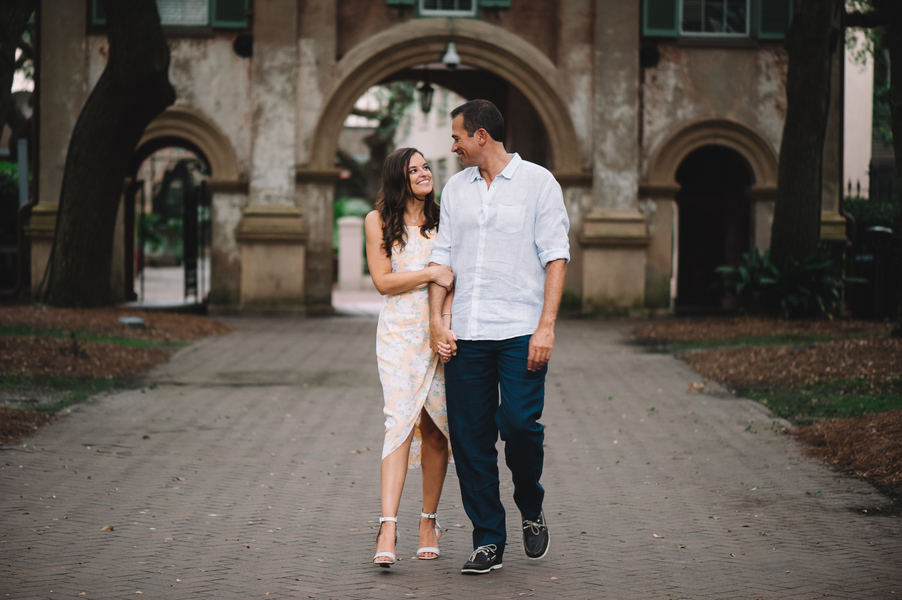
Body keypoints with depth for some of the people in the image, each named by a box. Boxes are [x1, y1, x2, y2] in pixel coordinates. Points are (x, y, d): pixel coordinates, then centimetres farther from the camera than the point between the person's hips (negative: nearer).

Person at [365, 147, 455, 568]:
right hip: (399, 332, -3)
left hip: (442, 331, 3)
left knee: (435, 429, 4)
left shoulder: (443, 220, 13)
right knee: (401, 422, -15)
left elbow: (457, 277, 14)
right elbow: (383, 281, -2)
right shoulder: (379, 221, 5)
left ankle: (429, 521, 16)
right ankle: (388, 526, -21)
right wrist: (431, 274, -13)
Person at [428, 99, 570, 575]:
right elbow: (443, 256, 14)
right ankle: (488, 541, 10)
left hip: (520, 331, -4)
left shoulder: (538, 182, 2)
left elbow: (555, 256, -3)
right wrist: (435, 321, 1)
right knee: (470, 438, 1)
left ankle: (532, 510, 14)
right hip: (466, 334, 4)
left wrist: (546, 326, -12)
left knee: (520, 424, -15)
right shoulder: (456, 188, 15)